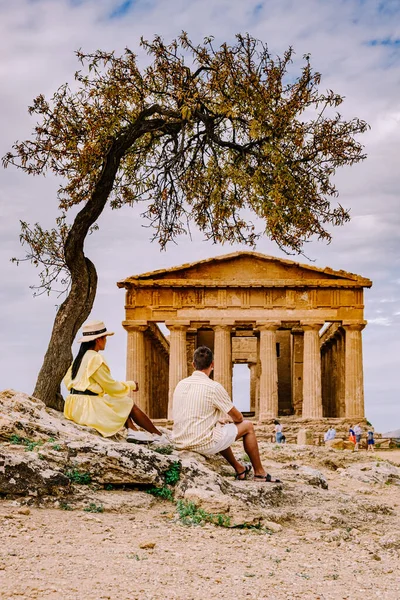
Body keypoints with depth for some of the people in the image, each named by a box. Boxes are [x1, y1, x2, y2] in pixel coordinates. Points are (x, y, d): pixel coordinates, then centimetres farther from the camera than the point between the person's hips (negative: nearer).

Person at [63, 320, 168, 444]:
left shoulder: (80, 356, 12)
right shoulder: (96, 358, -16)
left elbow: (67, 380, 16)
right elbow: (111, 386, -13)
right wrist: (131, 385, 3)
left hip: (74, 406, 9)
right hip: (87, 407, -9)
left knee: (122, 404, 18)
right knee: (129, 404, 4)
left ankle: (132, 431, -1)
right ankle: (159, 435, 13)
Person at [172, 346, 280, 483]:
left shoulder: (180, 385, 5)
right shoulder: (214, 387, -15)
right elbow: (237, 417, -3)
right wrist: (239, 420, 21)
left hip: (180, 444, 7)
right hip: (204, 445, -7)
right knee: (248, 426, 12)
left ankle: (239, 470, 43)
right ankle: (260, 473, 24)